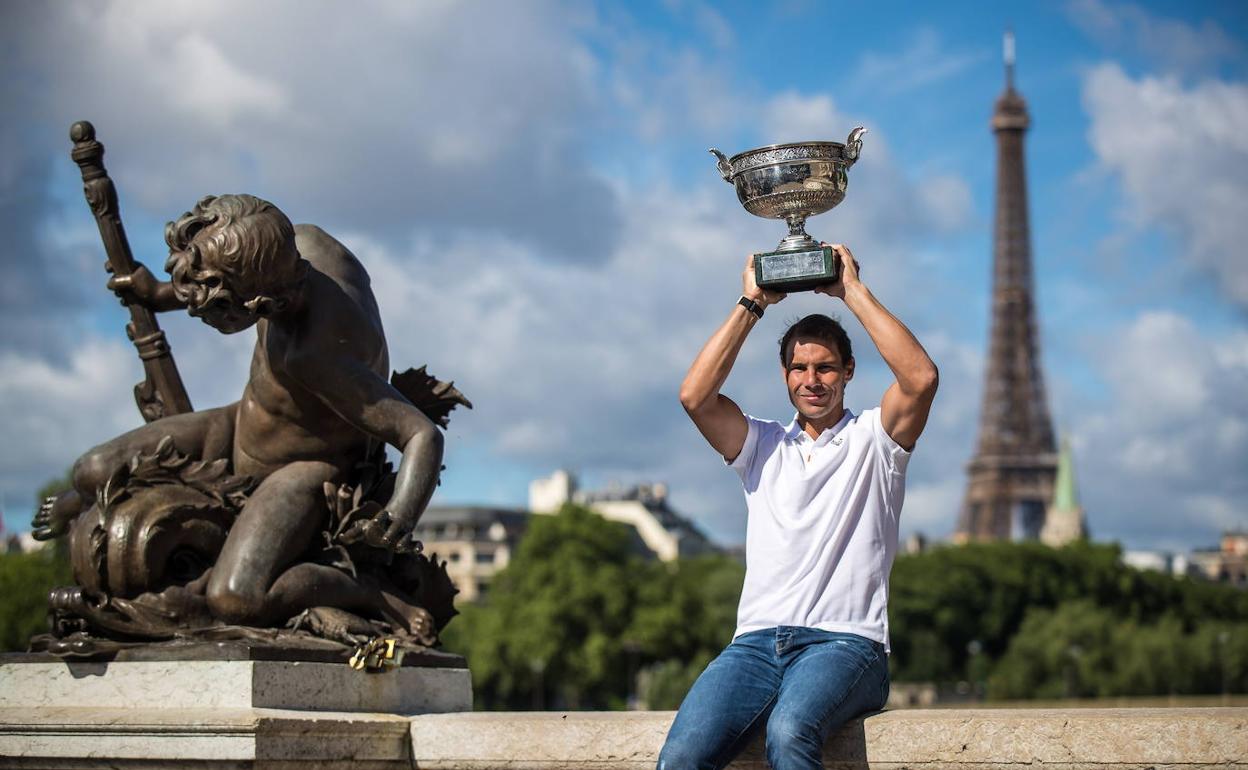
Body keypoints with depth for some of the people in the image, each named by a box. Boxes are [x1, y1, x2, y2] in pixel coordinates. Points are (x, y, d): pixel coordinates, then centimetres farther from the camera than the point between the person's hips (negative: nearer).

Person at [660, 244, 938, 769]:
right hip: (757, 642, 3)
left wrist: (852, 292, -2)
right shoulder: (762, 445, 22)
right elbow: (694, 395, 4)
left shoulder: (872, 439, 13)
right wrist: (752, 304, 6)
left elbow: (921, 378, -7)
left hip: (846, 643, -3)